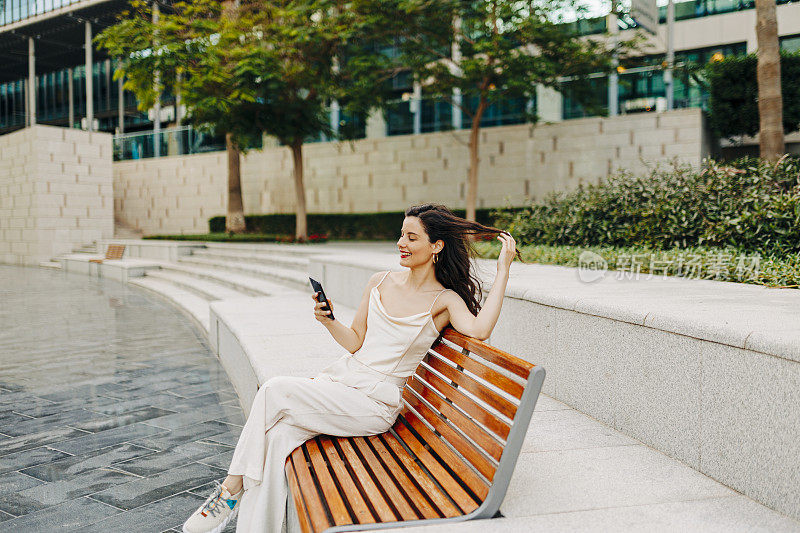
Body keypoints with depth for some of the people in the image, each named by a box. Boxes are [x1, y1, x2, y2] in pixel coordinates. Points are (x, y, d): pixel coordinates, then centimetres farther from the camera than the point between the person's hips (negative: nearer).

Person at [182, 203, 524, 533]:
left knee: (276, 391, -20)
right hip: (340, 376, 5)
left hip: (375, 403, -5)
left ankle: (230, 490, -6)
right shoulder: (381, 282, 10)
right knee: (276, 435, -20)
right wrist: (329, 321, -5)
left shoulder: (444, 300, -4)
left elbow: (479, 329, -26)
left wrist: (503, 269, -21)